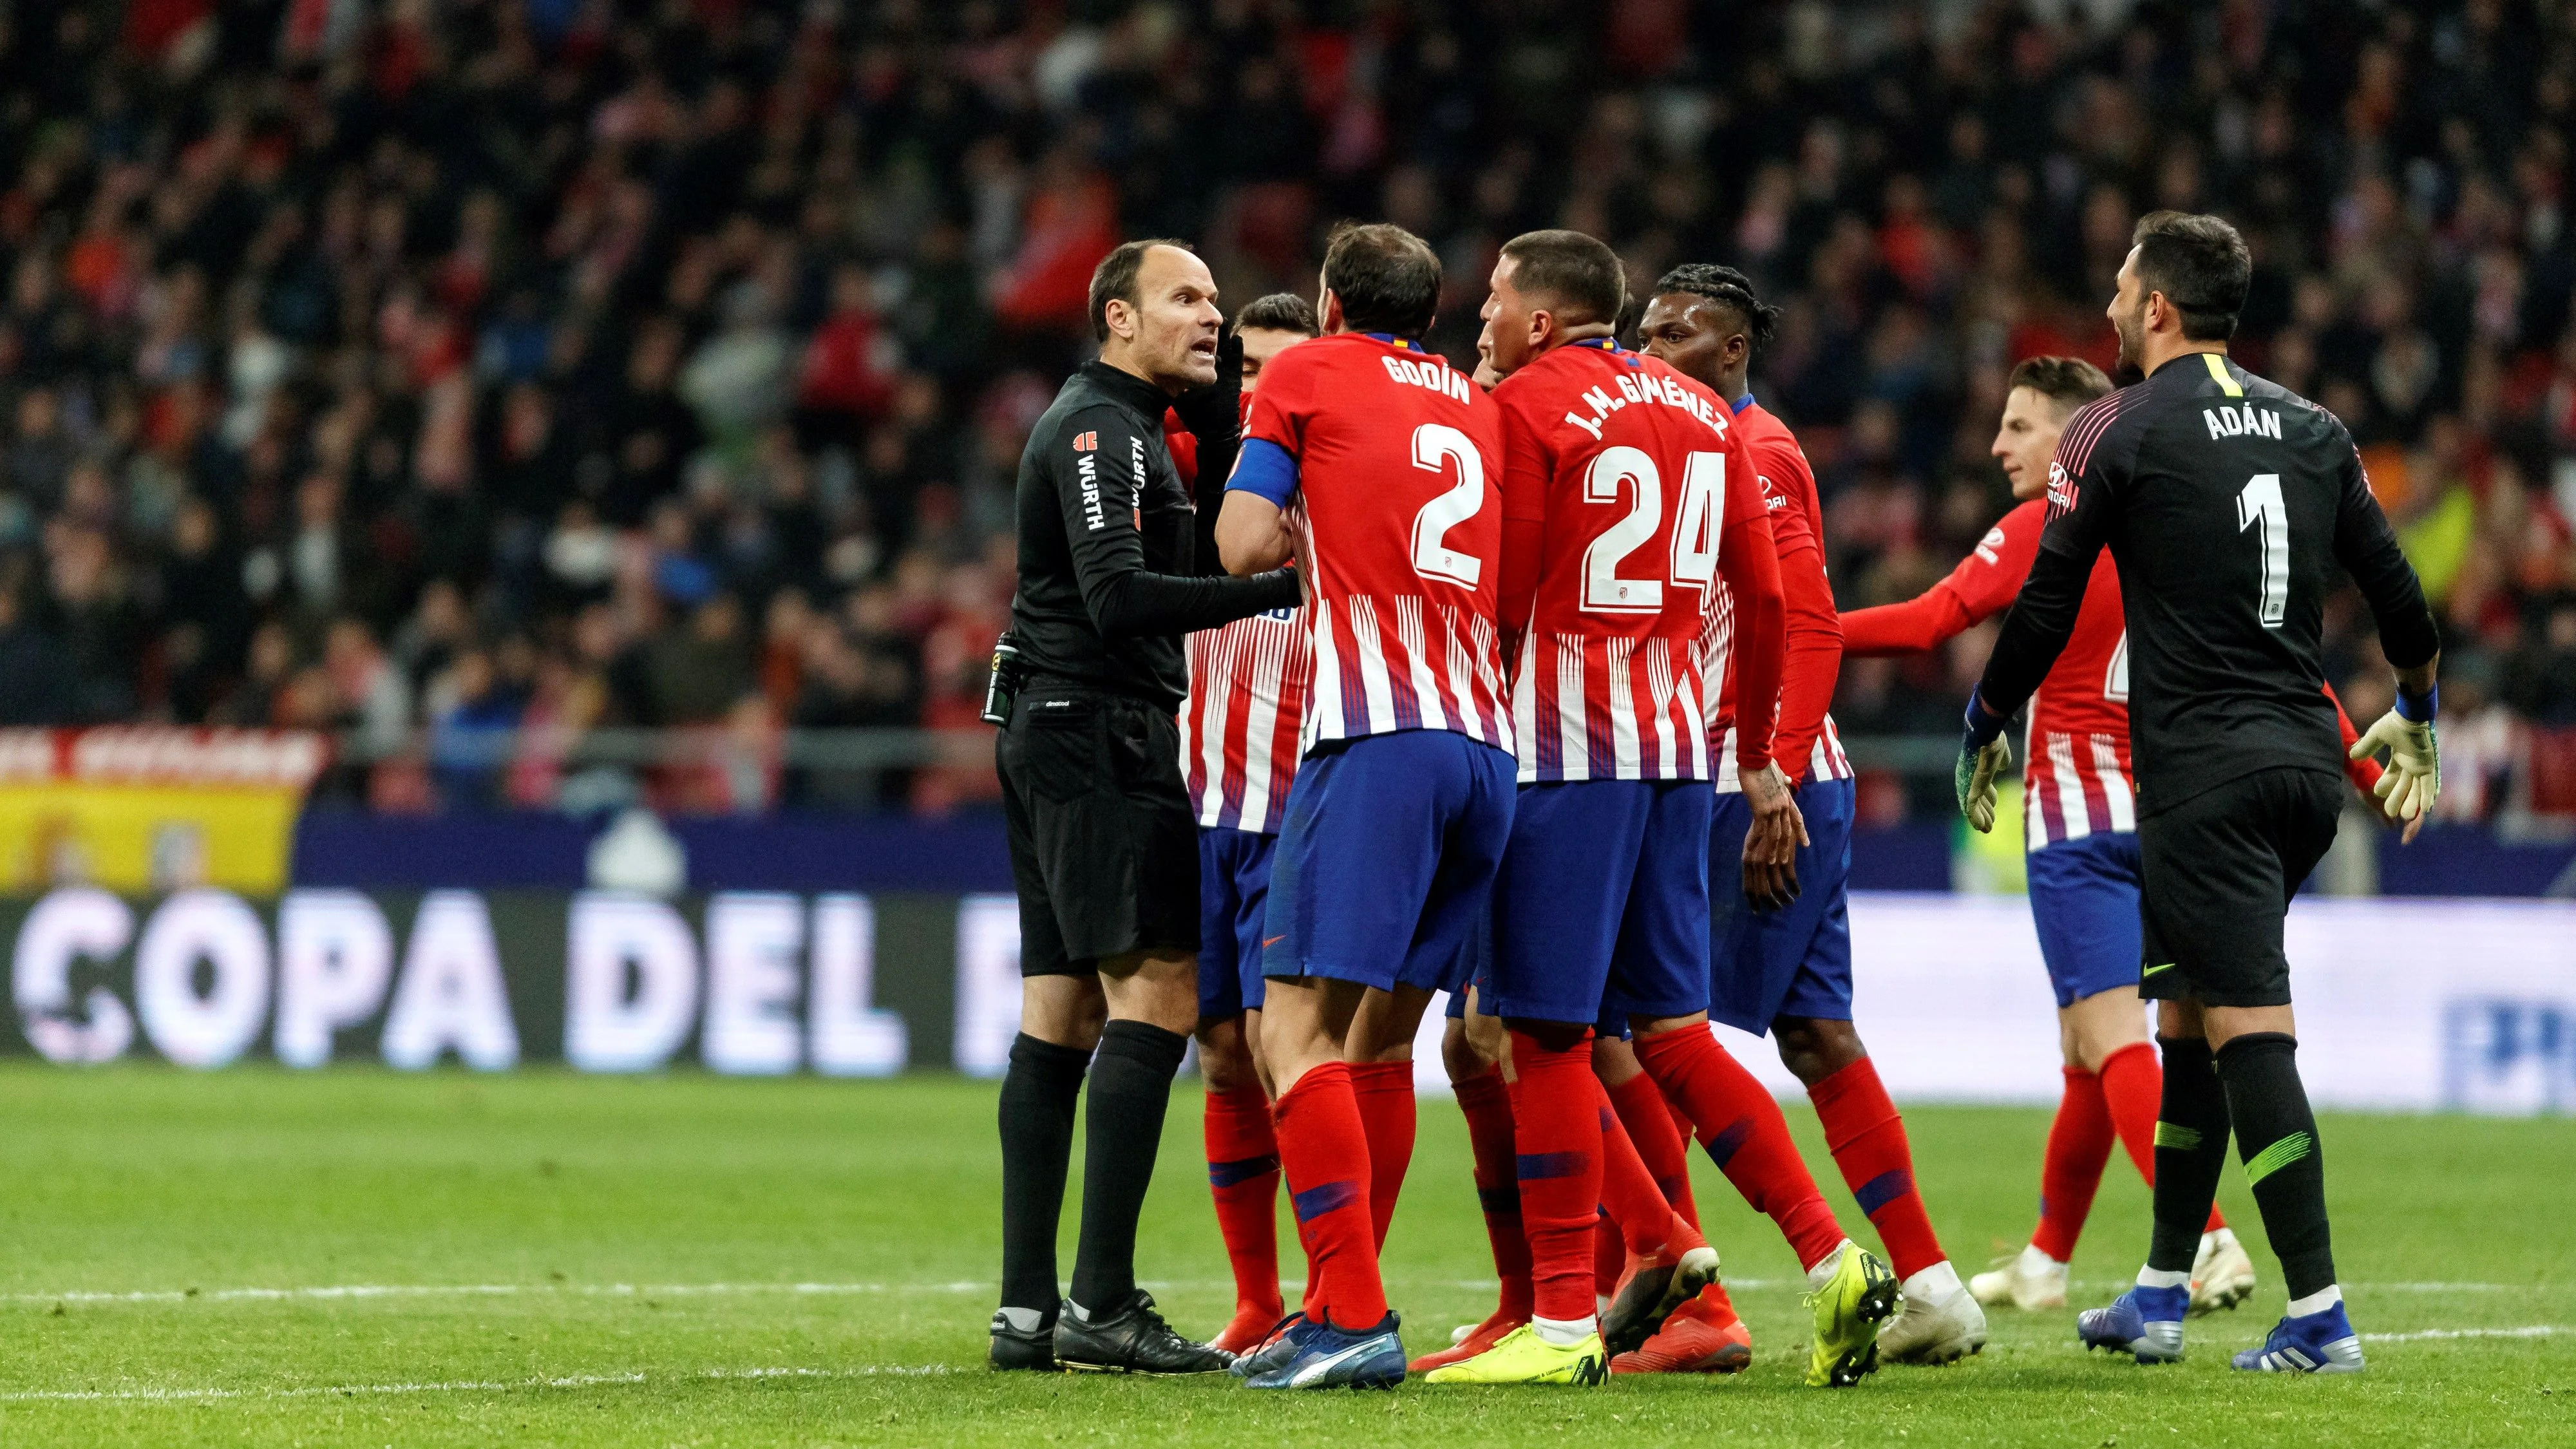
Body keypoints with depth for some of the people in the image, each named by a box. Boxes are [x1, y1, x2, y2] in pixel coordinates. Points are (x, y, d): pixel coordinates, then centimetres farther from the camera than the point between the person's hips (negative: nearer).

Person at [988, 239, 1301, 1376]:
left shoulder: (1119, 422, 21)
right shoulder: (1098, 429, -12)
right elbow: (1119, 598, -23)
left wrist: (1205, 384, 8)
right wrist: (1281, 589, -26)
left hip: (1049, 737, 11)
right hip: (1098, 736, -11)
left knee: (1060, 1012, 7)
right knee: (1157, 987, -14)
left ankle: (1026, 1307, 5)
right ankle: (1101, 1301, -19)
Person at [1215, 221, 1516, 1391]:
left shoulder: (1307, 374, 8)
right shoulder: (1481, 407, 22)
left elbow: (1244, 545, 1)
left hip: (1377, 736, -6)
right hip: (1487, 743, 6)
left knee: (1296, 1029, -9)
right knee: (1380, 1038, 14)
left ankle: (1355, 1317, -20)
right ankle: (1341, 1310, 16)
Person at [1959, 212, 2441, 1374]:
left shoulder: (2117, 434, -5)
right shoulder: (2313, 429, 11)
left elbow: (2046, 611, -3)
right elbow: (2394, 590, 16)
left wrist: (1983, 732, 13)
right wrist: (2415, 717, 34)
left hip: (2203, 774, -7)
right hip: (2305, 760, 7)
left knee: (2248, 1028, -9)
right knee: (2189, 1018, 17)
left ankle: (2318, 1316, -16)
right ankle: (2159, 1299, 21)